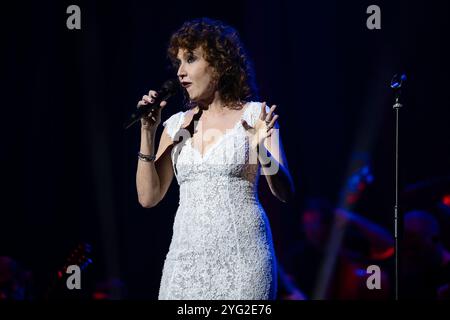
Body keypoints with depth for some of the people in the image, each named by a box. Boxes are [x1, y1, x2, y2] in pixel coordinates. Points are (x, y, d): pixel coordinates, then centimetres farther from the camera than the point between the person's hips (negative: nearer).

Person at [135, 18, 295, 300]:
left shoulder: (254, 115, 0)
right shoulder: (177, 124, 11)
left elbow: (285, 192, -6)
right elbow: (148, 197, 7)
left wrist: (261, 152, -25)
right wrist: (148, 132, 0)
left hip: (241, 255, -3)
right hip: (187, 256, 4)